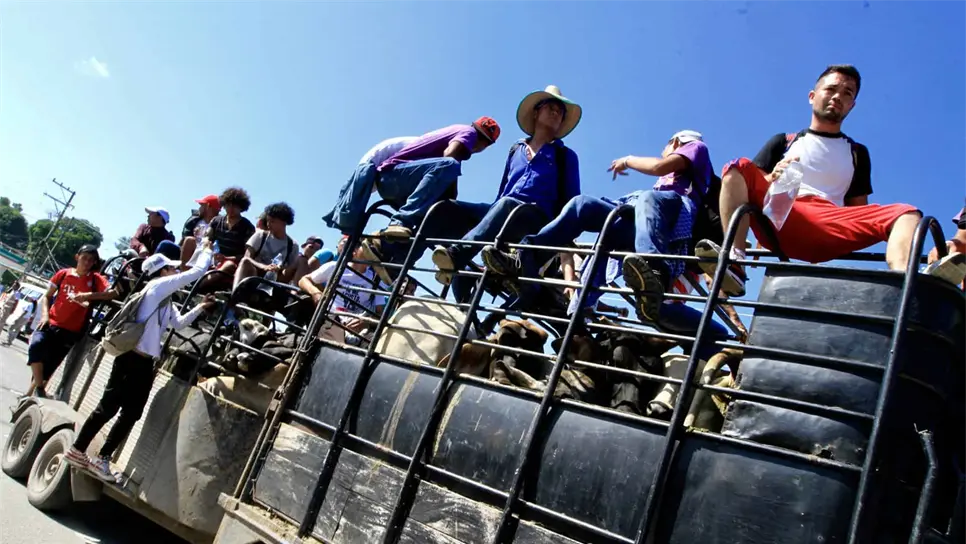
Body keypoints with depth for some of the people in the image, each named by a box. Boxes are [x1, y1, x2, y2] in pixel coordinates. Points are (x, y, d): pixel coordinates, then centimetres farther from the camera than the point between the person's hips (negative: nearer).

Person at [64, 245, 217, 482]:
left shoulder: (166, 299, 19)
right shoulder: (159, 285, -6)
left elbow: (178, 323, 23)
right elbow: (197, 271, -9)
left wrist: (200, 307, 16)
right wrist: (207, 250, 5)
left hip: (144, 361, 9)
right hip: (132, 357, -9)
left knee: (131, 414, 10)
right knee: (107, 408, 1)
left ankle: (102, 459, 16)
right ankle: (77, 450, 13)